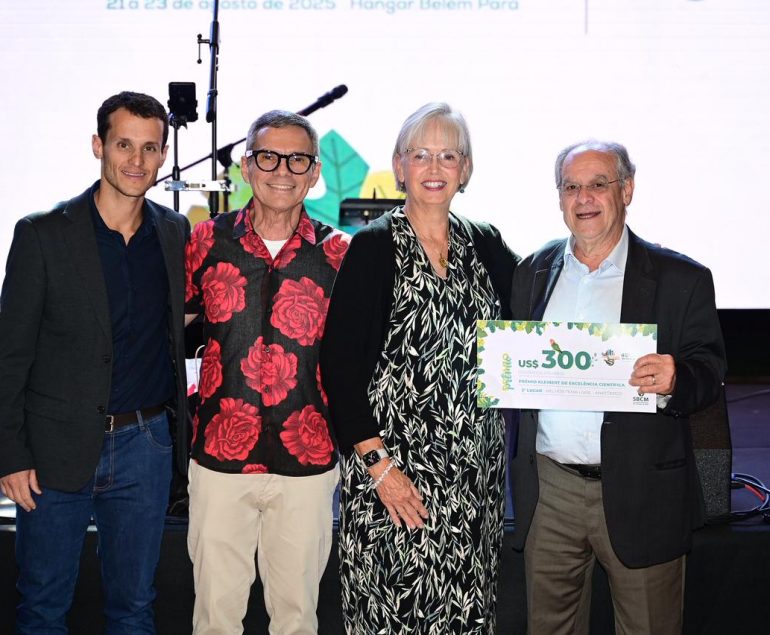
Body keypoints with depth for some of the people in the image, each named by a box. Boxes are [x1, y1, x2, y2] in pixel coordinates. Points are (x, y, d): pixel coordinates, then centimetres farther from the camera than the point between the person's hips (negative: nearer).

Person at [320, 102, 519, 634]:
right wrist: (376, 462, -14)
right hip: (392, 464, -4)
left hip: (476, 470, 4)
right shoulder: (373, 248, -4)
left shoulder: (488, 247, 9)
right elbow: (338, 362, -9)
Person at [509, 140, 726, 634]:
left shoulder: (681, 279, -2)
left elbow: (710, 373, -5)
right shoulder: (533, 274, 9)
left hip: (641, 496, -3)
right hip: (549, 490, 3)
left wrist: (674, 380, -26)